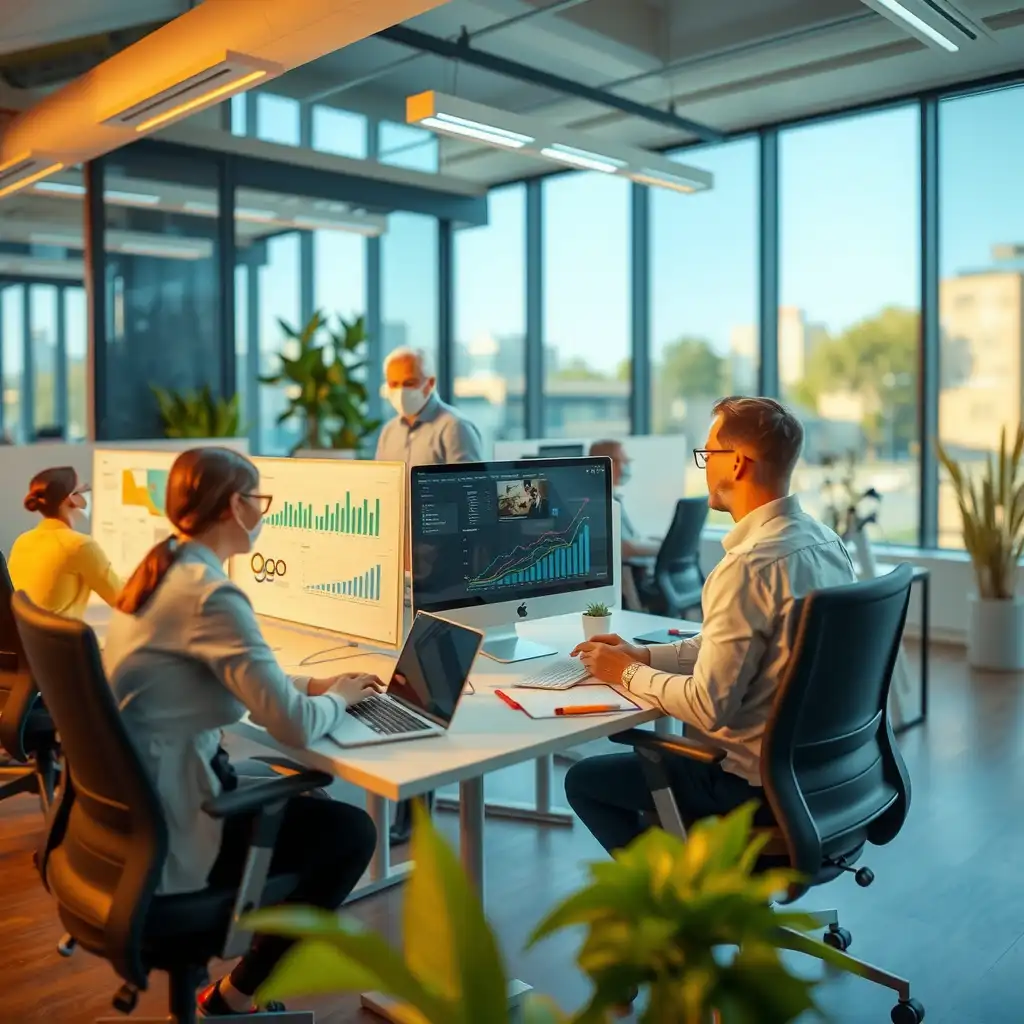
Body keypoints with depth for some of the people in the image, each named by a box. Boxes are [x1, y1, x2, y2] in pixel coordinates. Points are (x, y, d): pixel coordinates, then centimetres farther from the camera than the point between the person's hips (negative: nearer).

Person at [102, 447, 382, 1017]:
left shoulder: (162, 569, 5)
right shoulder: (210, 594, -25)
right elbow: (295, 727, -27)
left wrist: (312, 684, 7)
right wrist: (338, 699, -5)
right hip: (165, 829, -9)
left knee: (303, 791, 23)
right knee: (352, 832, 4)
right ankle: (234, 998, 17)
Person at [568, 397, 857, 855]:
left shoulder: (749, 565, -28)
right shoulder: (825, 540, 1)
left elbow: (709, 706, -25)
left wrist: (627, 673, -9)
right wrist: (644, 655, 8)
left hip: (758, 782, -9)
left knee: (584, 781, 8)